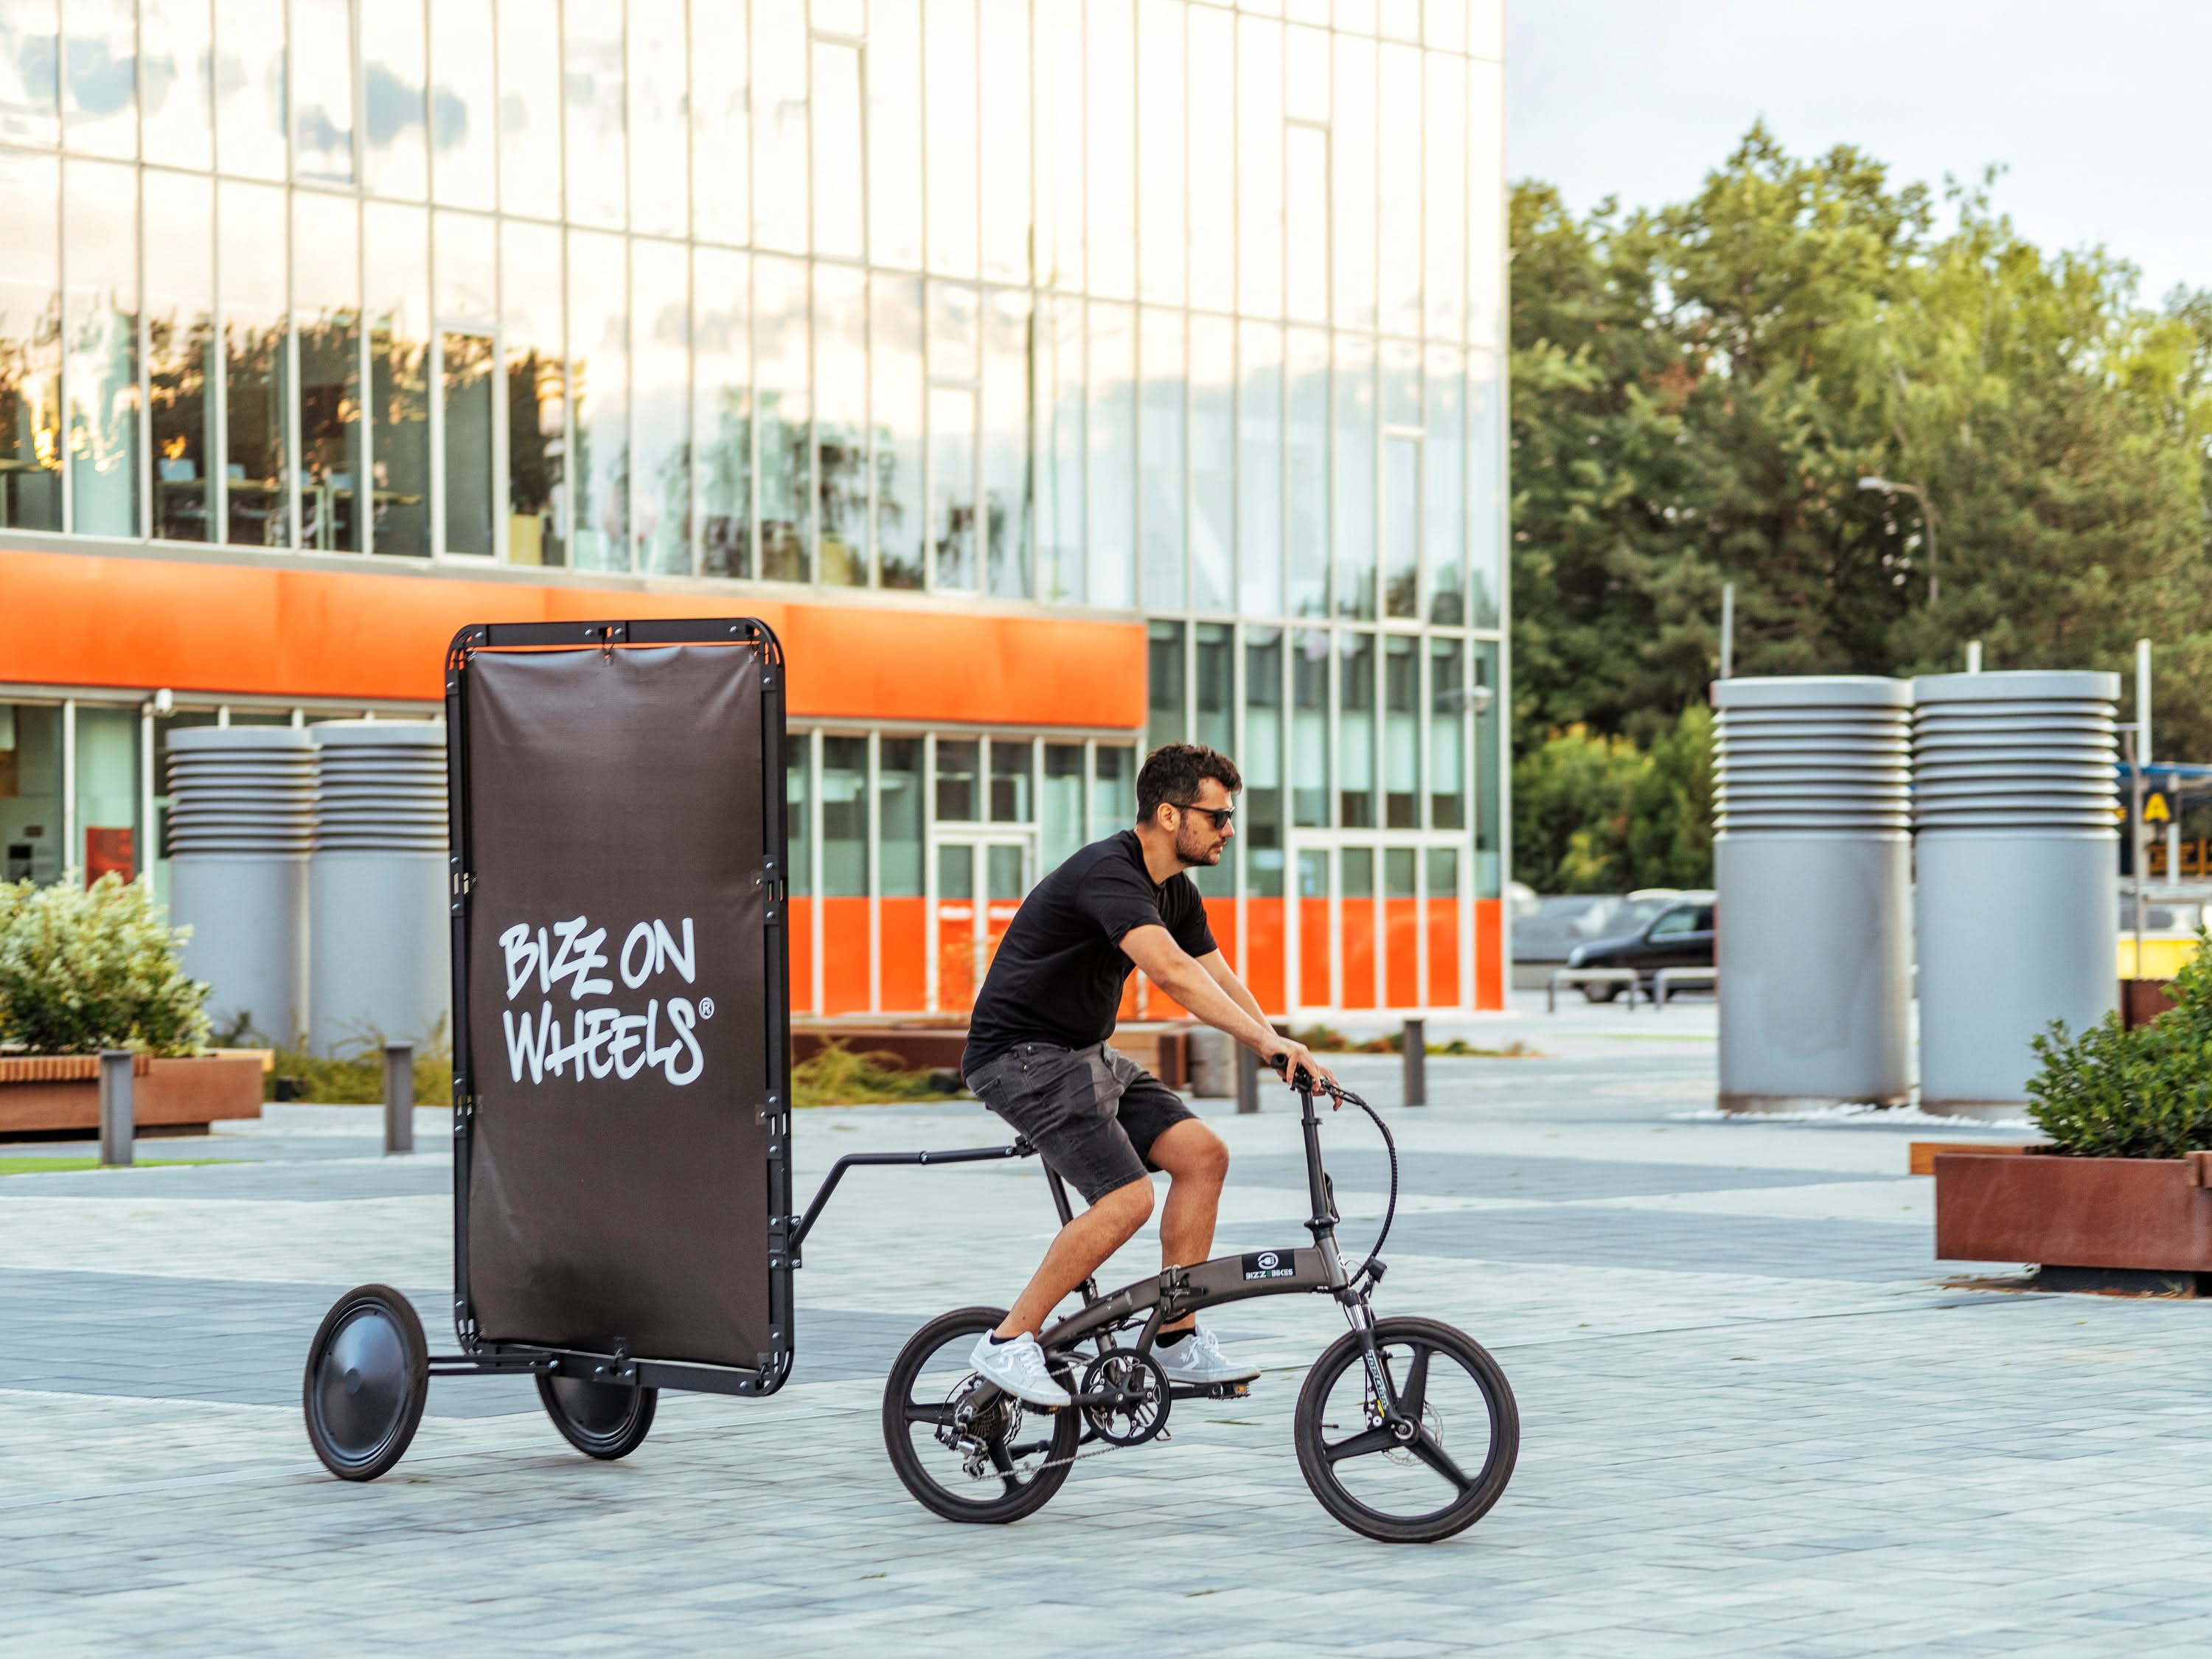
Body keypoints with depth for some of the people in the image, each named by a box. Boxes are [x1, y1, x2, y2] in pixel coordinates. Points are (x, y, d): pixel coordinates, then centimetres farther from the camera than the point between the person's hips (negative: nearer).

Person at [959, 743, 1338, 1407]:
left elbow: (1222, 983, 6)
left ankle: (1176, 1341, 3)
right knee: (1127, 1197, -22)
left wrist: (1288, 1054, -10)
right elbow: (1172, 973, -37)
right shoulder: (1108, 873, -23)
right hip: (1021, 1056, -10)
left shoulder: (1175, 893, 9)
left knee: (1202, 1154, -3)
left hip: (1084, 1054, 10)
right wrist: (1266, 1040, -41)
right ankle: (1008, 1343, -11)